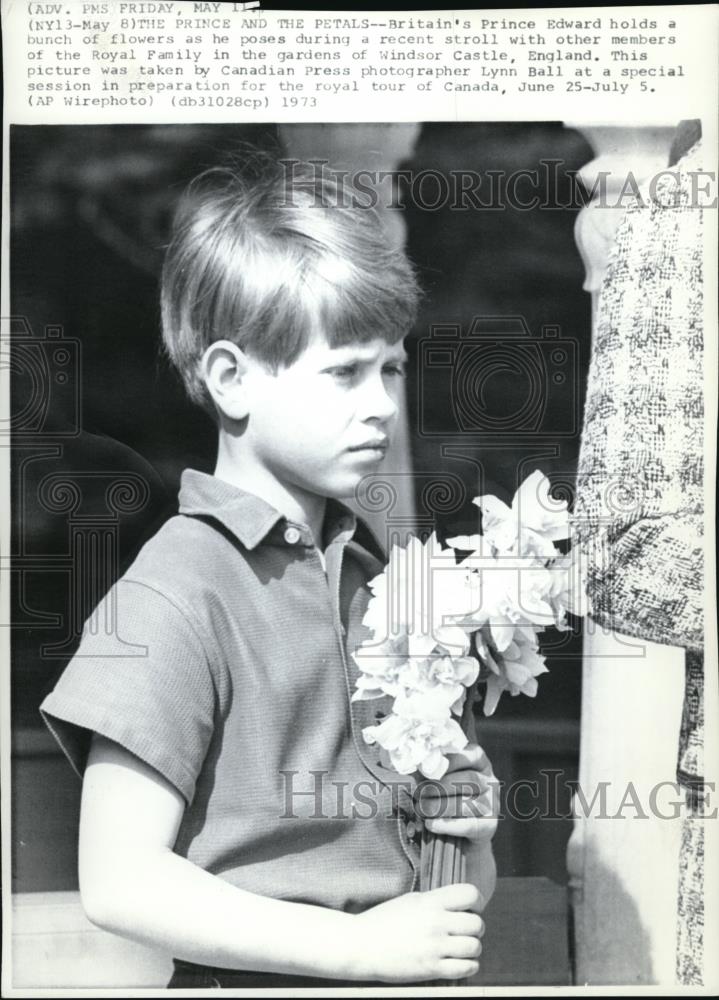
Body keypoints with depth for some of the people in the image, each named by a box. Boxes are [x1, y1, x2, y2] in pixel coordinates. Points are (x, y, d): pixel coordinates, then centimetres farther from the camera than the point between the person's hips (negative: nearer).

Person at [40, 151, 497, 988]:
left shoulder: (371, 569, 4)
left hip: (402, 963, 6)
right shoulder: (177, 596, -18)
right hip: (261, 980, -6)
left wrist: (465, 832, -3)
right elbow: (120, 883, -21)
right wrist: (361, 945, -20)